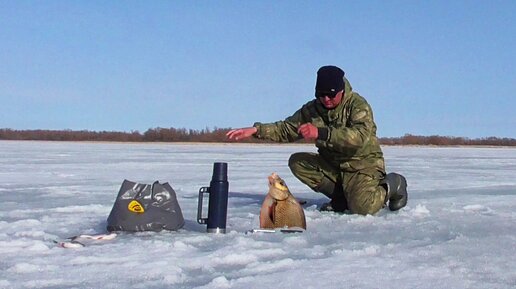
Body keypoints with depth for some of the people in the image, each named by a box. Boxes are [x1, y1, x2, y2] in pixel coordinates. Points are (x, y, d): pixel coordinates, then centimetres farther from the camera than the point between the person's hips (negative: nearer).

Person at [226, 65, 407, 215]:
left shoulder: (358, 105, -17)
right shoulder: (313, 109, 2)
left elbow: (360, 136, -35)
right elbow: (287, 129, 7)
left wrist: (321, 133, -46)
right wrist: (256, 130, -9)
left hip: (363, 165, -6)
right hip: (332, 165, 6)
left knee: (360, 208, -30)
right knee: (297, 162, -14)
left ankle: (391, 186, 4)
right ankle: (341, 197, -5)